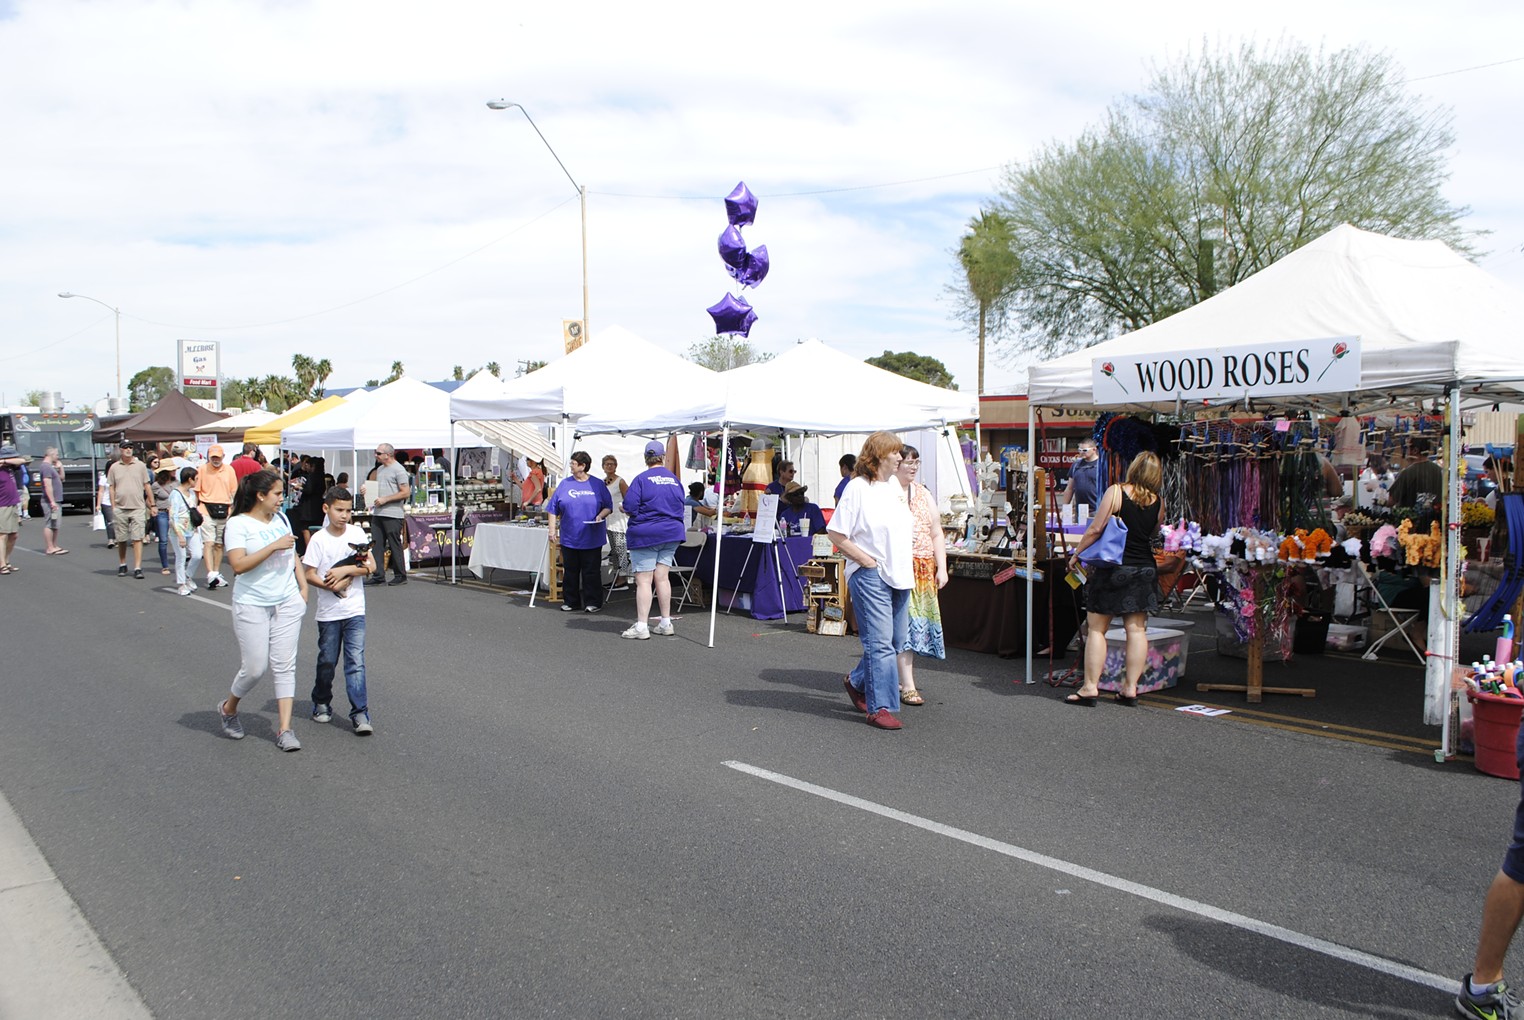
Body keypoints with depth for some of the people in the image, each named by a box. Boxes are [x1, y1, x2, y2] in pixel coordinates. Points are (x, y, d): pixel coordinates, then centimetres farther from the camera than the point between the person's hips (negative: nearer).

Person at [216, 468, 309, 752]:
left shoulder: (280, 519, 10)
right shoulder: (238, 524, -9)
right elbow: (238, 564, -20)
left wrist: (303, 588, 13)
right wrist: (273, 546, -21)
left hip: (287, 602, 5)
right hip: (252, 605, -5)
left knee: (284, 665, 1)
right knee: (255, 668, -2)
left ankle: (285, 729, 3)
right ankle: (228, 708, 28)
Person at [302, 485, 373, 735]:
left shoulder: (357, 534, 2)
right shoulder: (318, 539, -4)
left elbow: (370, 566, 0)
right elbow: (310, 575, -5)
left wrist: (345, 569, -14)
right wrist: (332, 586, -19)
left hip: (355, 611, 0)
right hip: (328, 612, 0)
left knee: (356, 662, -6)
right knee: (327, 661, 11)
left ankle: (360, 713, -6)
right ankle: (321, 703, 33)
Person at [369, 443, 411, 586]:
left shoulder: (398, 470, -7)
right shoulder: (379, 469, 19)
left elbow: (406, 493, -13)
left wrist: (385, 499, -15)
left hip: (392, 514, -8)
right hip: (377, 513, 8)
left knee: (395, 546, -2)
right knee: (376, 545, 4)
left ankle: (400, 576, 6)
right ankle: (378, 575, 8)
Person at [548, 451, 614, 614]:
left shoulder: (598, 484, 2)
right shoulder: (565, 484, 8)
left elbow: (608, 507, 5)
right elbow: (554, 510, 9)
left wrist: (601, 515, -14)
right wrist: (552, 530, 2)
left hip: (592, 538, -2)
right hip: (569, 537, 2)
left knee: (591, 571, 1)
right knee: (570, 571, 7)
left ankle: (593, 602, 9)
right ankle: (571, 602, 17)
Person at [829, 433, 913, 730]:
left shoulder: (895, 486, 12)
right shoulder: (858, 488, -12)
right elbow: (837, 534, -13)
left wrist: (906, 565, 15)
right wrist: (867, 561, -14)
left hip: (899, 575, 8)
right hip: (870, 576, -8)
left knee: (897, 641, 14)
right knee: (880, 642, -8)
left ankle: (858, 682, 34)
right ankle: (880, 708, -1)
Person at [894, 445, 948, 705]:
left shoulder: (924, 494, 15)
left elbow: (937, 534, 16)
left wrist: (942, 568, 9)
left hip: (924, 570, 6)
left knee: (917, 621, 5)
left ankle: (905, 677, 16)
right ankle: (907, 686, -9)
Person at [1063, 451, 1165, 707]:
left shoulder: (1116, 492, -12)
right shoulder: (1158, 501, 1)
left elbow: (1096, 529, -12)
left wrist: (1076, 554, -2)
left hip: (1113, 568, -4)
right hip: (1145, 569, 4)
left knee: (1096, 628, 2)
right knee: (1136, 629, 7)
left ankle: (1090, 687, 0)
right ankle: (1130, 688, 11)